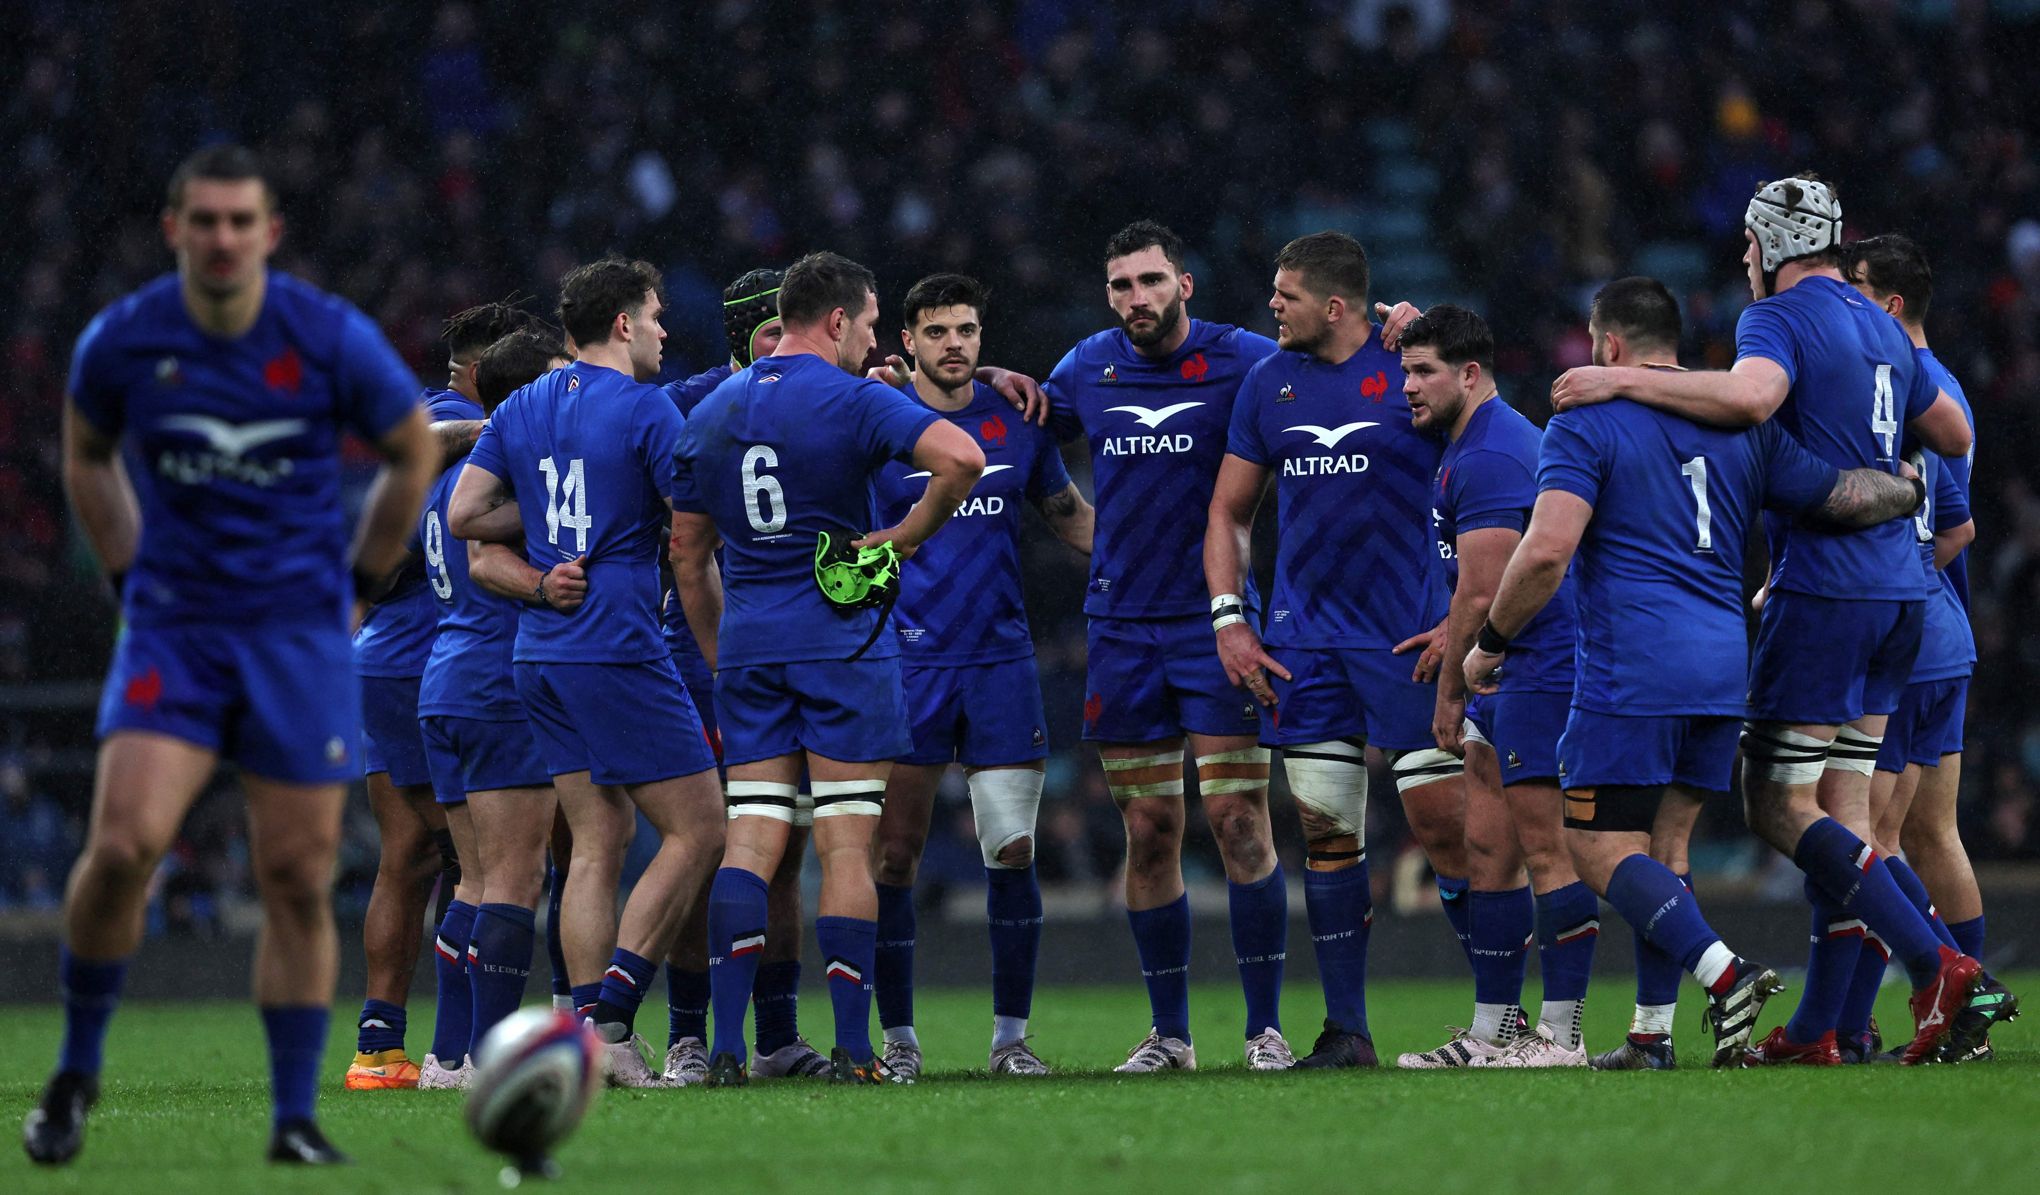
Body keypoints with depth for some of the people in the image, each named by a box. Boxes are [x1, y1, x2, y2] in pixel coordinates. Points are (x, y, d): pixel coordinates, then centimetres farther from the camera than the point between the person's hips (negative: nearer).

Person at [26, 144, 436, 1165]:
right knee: (123, 843, -18)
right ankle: (76, 1071, 2)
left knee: (298, 879, -2)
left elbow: (414, 454, 9)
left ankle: (294, 1117, 8)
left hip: (299, 631, 0)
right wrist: (130, 574, 10)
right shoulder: (121, 341, -4)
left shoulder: (332, 339, -8)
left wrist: (355, 581, 9)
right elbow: (86, 458, 17)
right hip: (171, 627, 0)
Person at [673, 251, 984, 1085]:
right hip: (841, 639, -5)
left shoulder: (711, 413, 11)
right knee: (846, 846, -1)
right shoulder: (854, 400, -8)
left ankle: (726, 1046, -8)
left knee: (749, 845, 3)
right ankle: (852, 1049, -1)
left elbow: (688, 554, 15)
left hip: (748, 642, 5)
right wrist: (904, 537, -9)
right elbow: (960, 459, -24)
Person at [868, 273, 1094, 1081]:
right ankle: (899, 1038, 8)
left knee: (1013, 852, -2)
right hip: (907, 664, -2)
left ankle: (1011, 1036, 7)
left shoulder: (1016, 420, 8)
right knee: (893, 855, -3)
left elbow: (1068, 514, 21)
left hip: (1001, 661, 2)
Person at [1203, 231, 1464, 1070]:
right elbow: (1229, 509, 17)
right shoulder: (1268, 383, 9)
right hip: (1306, 640, 5)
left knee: (1441, 819, -9)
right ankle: (1345, 1027, 8)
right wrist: (1229, 618, 5)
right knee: (1325, 832, 3)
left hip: (1407, 635, -5)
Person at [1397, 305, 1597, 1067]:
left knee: (1545, 849, -10)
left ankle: (1560, 1034, -9)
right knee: (1488, 848, 10)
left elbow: (1482, 593, -17)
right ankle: (1492, 1032, 13)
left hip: (1539, 669, -11)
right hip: (1511, 680, 11)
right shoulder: (1469, 447, 17)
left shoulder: (1488, 456, -16)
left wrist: (1449, 691, -10)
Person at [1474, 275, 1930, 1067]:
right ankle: (1652, 1035, 7)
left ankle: (1724, 973, -22)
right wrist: (1910, 491, 32)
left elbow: (1548, 550, -15)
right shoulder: (1742, 428, 13)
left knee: (1601, 850, -4)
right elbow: (1845, 498, 10)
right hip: (1722, 672, 7)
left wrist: (1490, 642, -3)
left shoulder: (1587, 422, -4)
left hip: (1630, 670, -6)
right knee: (1662, 850, 13)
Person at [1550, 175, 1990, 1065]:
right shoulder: (1882, 330, 16)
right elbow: (1956, 436, 26)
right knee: (1841, 808, 9)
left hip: (1822, 591, -8)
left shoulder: (1779, 318, -8)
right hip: (1898, 593, 8)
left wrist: (1623, 382, -26)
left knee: (1780, 806, -5)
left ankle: (1934, 963, -17)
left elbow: (1751, 394, -30)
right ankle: (1818, 1026, 9)